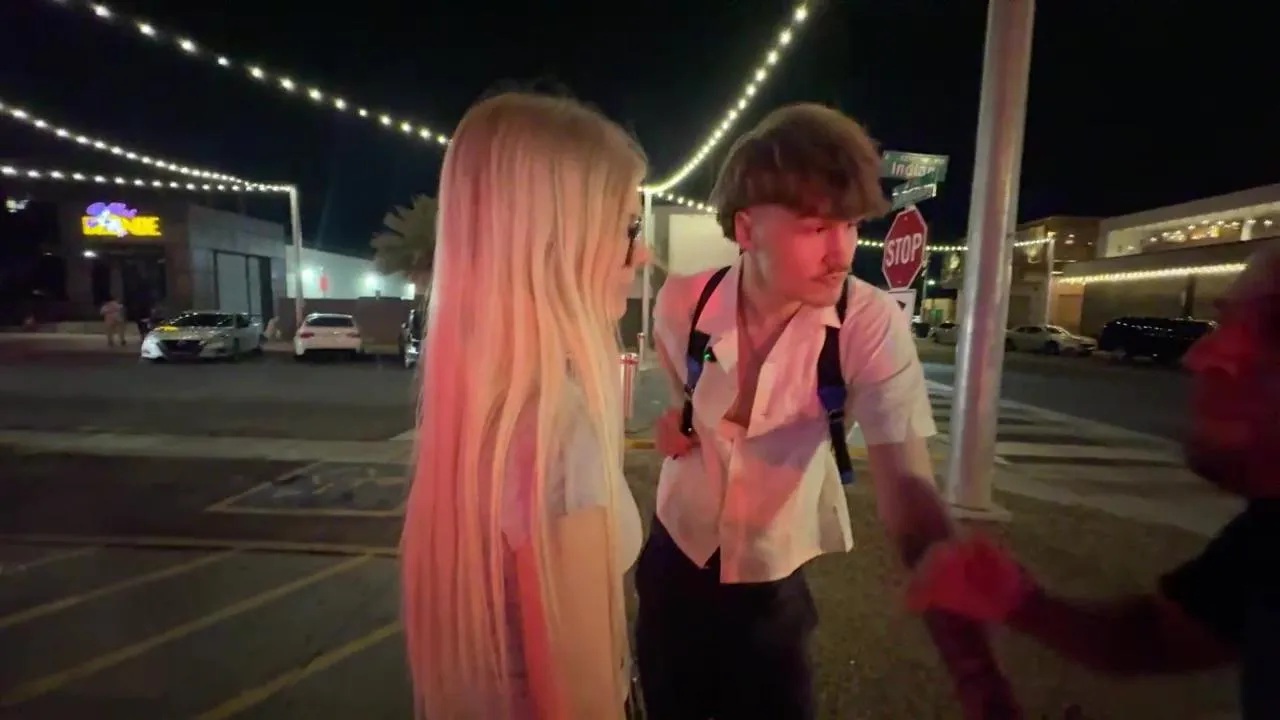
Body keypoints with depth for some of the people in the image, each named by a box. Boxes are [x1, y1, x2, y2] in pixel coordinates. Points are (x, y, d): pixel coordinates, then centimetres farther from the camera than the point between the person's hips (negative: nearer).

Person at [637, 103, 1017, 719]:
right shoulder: (681, 303, -15)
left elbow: (907, 491, -30)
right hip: (675, 561, 3)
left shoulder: (871, 326, -23)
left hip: (774, 587, -2)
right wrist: (678, 420, -11)